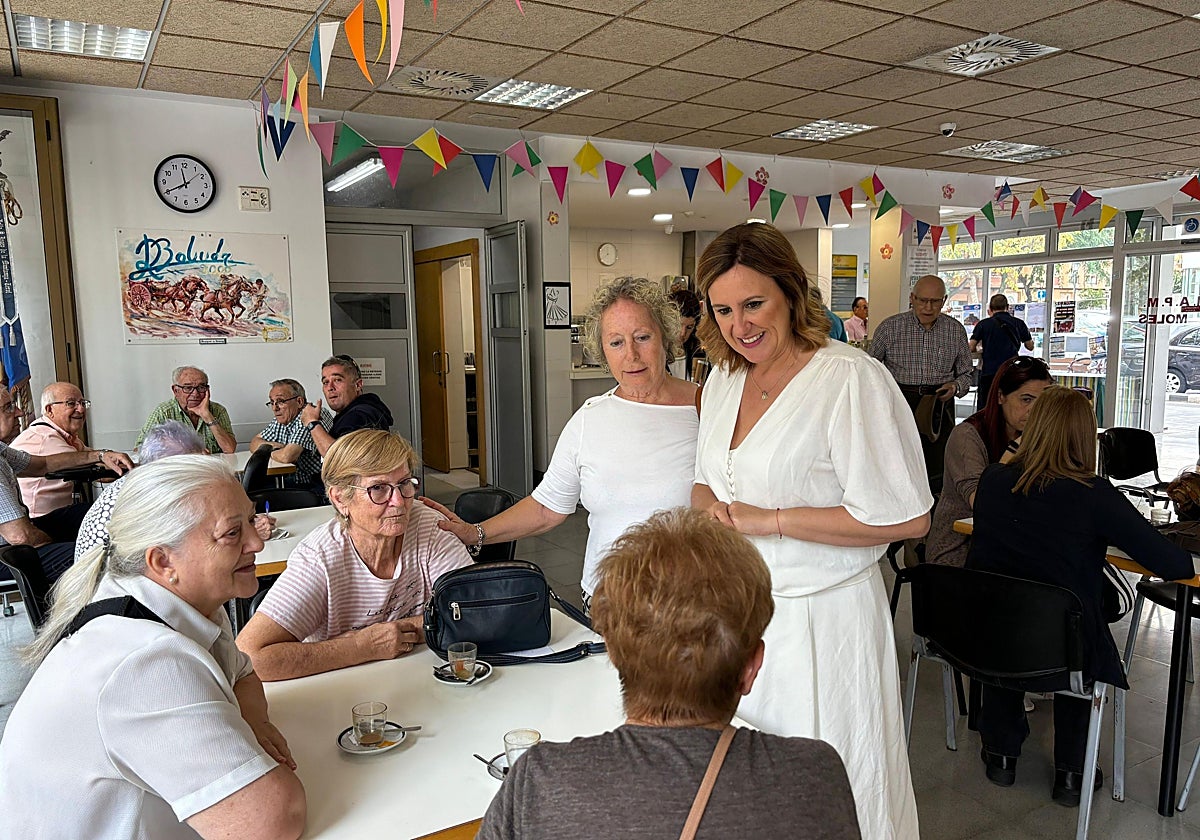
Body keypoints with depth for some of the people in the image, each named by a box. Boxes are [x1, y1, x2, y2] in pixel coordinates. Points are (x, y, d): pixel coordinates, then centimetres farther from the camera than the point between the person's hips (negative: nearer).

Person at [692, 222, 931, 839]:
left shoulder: (850, 379, -17)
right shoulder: (723, 380, 7)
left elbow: (905, 518, -19)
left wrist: (768, 519, -20)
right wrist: (708, 503, -7)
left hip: (819, 617, -6)